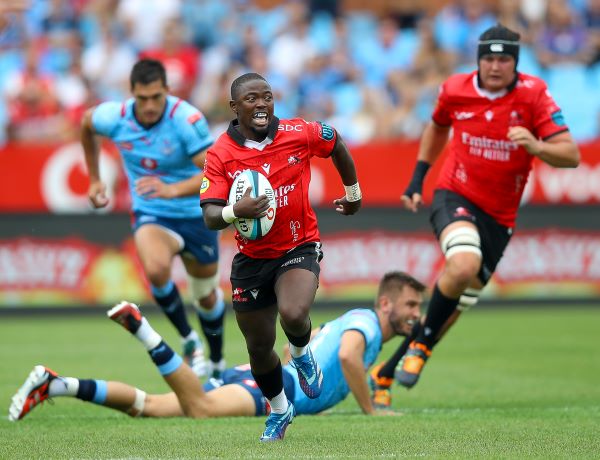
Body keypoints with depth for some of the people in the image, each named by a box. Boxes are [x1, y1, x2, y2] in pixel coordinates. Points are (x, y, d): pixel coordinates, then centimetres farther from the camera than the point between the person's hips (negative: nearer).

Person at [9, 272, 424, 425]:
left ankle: (55, 385, -10)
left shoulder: (351, 321, 28)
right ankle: (140, 327, -35)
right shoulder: (365, 321, 0)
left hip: (258, 375, 8)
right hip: (271, 385, -8)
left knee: (147, 408, -3)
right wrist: (370, 412, -15)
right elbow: (348, 355, -23)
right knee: (201, 409, -36)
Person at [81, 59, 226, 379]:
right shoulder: (114, 117, -14)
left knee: (206, 296, 14)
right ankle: (188, 340, -8)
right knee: (156, 269, -31)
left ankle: (218, 364, 42)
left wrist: (172, 190, -48)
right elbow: (86, 123, 11)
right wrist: (94, 179, 14)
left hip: (196, 215, -1)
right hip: (151, 216, 1)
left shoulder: (187, 119, -26)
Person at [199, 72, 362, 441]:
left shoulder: (299, 133, -11)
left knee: (294, 314, -31)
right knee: (259, 347, 10)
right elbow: (210, 216, -16)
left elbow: (337, 145, 11)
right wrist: (234, 211, -38)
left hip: (299, 248, -2)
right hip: (251, 257, 2)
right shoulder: (220, 154, -12)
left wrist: (354, 194, 20)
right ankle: (279, 410, 39)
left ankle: (302, 354, 7)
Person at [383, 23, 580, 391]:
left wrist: (534, 145, -34)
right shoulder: (455, 90, -4)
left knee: (457, 303, 5)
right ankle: (421, 344, -11)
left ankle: (384, 373, 23)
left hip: (499, 216, 1)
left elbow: (571, 155, -16)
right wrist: (418, 178, 17)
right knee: (464, 263, -33)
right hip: (455, 195, -1)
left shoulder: (534, 94, -11)